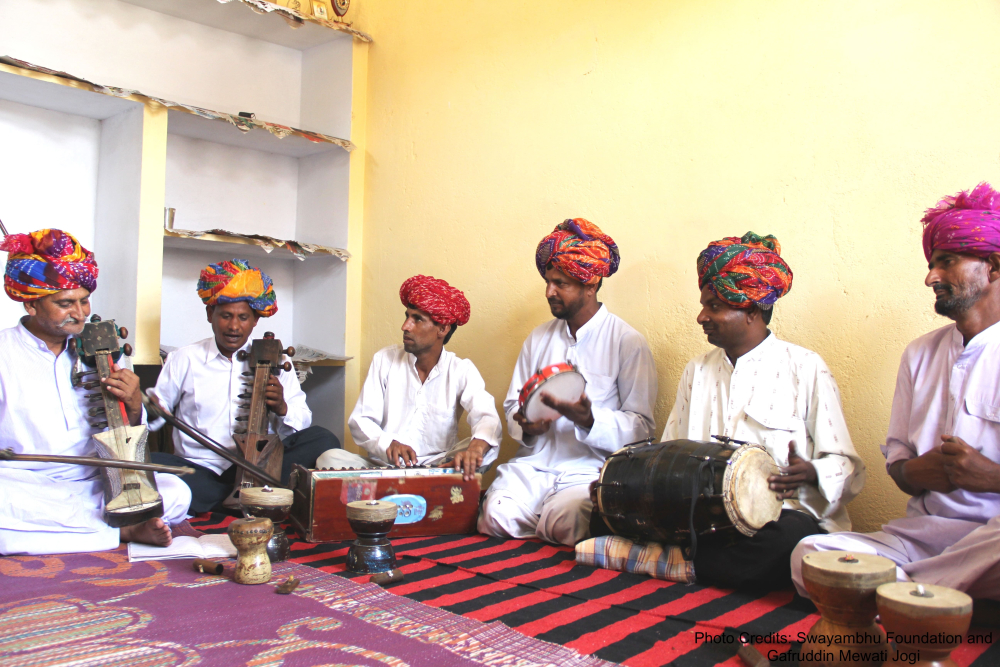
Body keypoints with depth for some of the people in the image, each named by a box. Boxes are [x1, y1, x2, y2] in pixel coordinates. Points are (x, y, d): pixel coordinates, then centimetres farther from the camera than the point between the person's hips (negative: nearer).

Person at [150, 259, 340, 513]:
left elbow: (302, 422, 5)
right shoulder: (184, 358, 12)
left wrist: (282, 408, -16)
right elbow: (158, 412, 11)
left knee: (323, 440, -21)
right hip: (200, 470, 0)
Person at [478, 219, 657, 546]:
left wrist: (589, 420, -23)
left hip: (589, 469, -4)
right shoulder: (539, 338, 17)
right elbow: (513, 402, 18)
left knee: (560, 523, -32)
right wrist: (526, 427, -6)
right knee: (494, 516, -24)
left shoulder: (628, 342, -1)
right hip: (533, 462, 4)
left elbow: (641, 427, -5)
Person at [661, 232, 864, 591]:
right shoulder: (696, 370, 17)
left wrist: (811, 473, -21)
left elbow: (845, 466, 1)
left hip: (782, 512, -2)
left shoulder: (805, 368, 3)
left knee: (784, 541, -39)